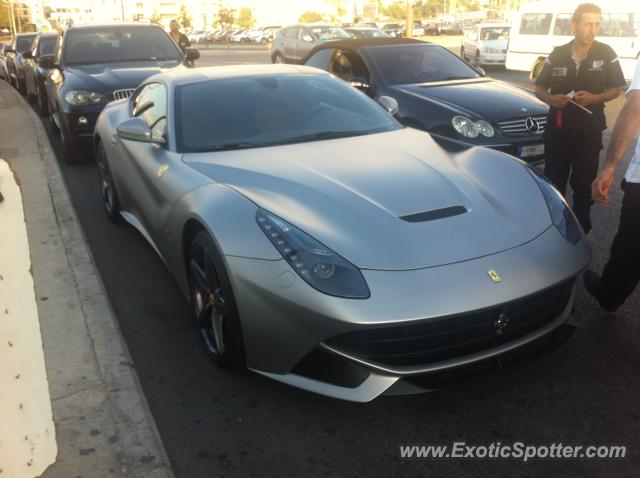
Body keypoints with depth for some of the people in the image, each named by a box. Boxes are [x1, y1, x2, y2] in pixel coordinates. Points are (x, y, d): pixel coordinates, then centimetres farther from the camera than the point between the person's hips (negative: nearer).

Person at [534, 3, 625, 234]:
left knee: (584, 184, 7)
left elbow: (615, 89, 3)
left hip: (590, 130, -1)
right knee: (553, 182, 7)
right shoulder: (557, 54, 0)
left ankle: (581, 229, 21)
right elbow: (539, 88, 7)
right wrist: (550, 98, -16)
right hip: (557, 128, 1)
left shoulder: (606, 54, -3)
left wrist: (594, 98, -17)